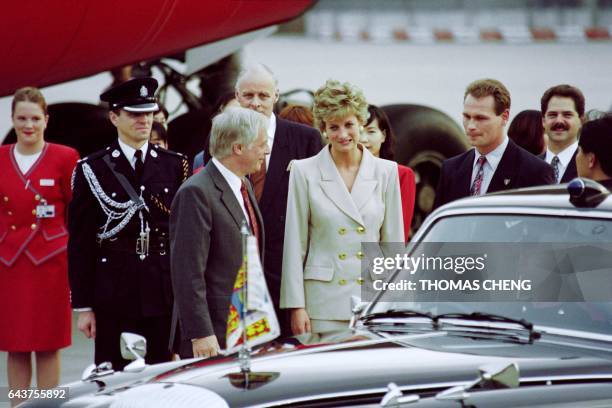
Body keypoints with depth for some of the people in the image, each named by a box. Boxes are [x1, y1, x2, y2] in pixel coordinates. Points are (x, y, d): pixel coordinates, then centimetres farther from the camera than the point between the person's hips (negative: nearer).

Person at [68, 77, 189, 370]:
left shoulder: (175, 166, 8)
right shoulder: (93, 170, 2)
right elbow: (79, 243, 1)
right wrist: (83, 306, -2)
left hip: (165, 294, 2)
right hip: (114, 297, -2)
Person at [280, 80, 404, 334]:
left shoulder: (386, 172, 6)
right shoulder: (304, 172, 1)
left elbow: (393, 243, 10)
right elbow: (295, 245, 1)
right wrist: (296, 306, -3)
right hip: (324, 303, -2)